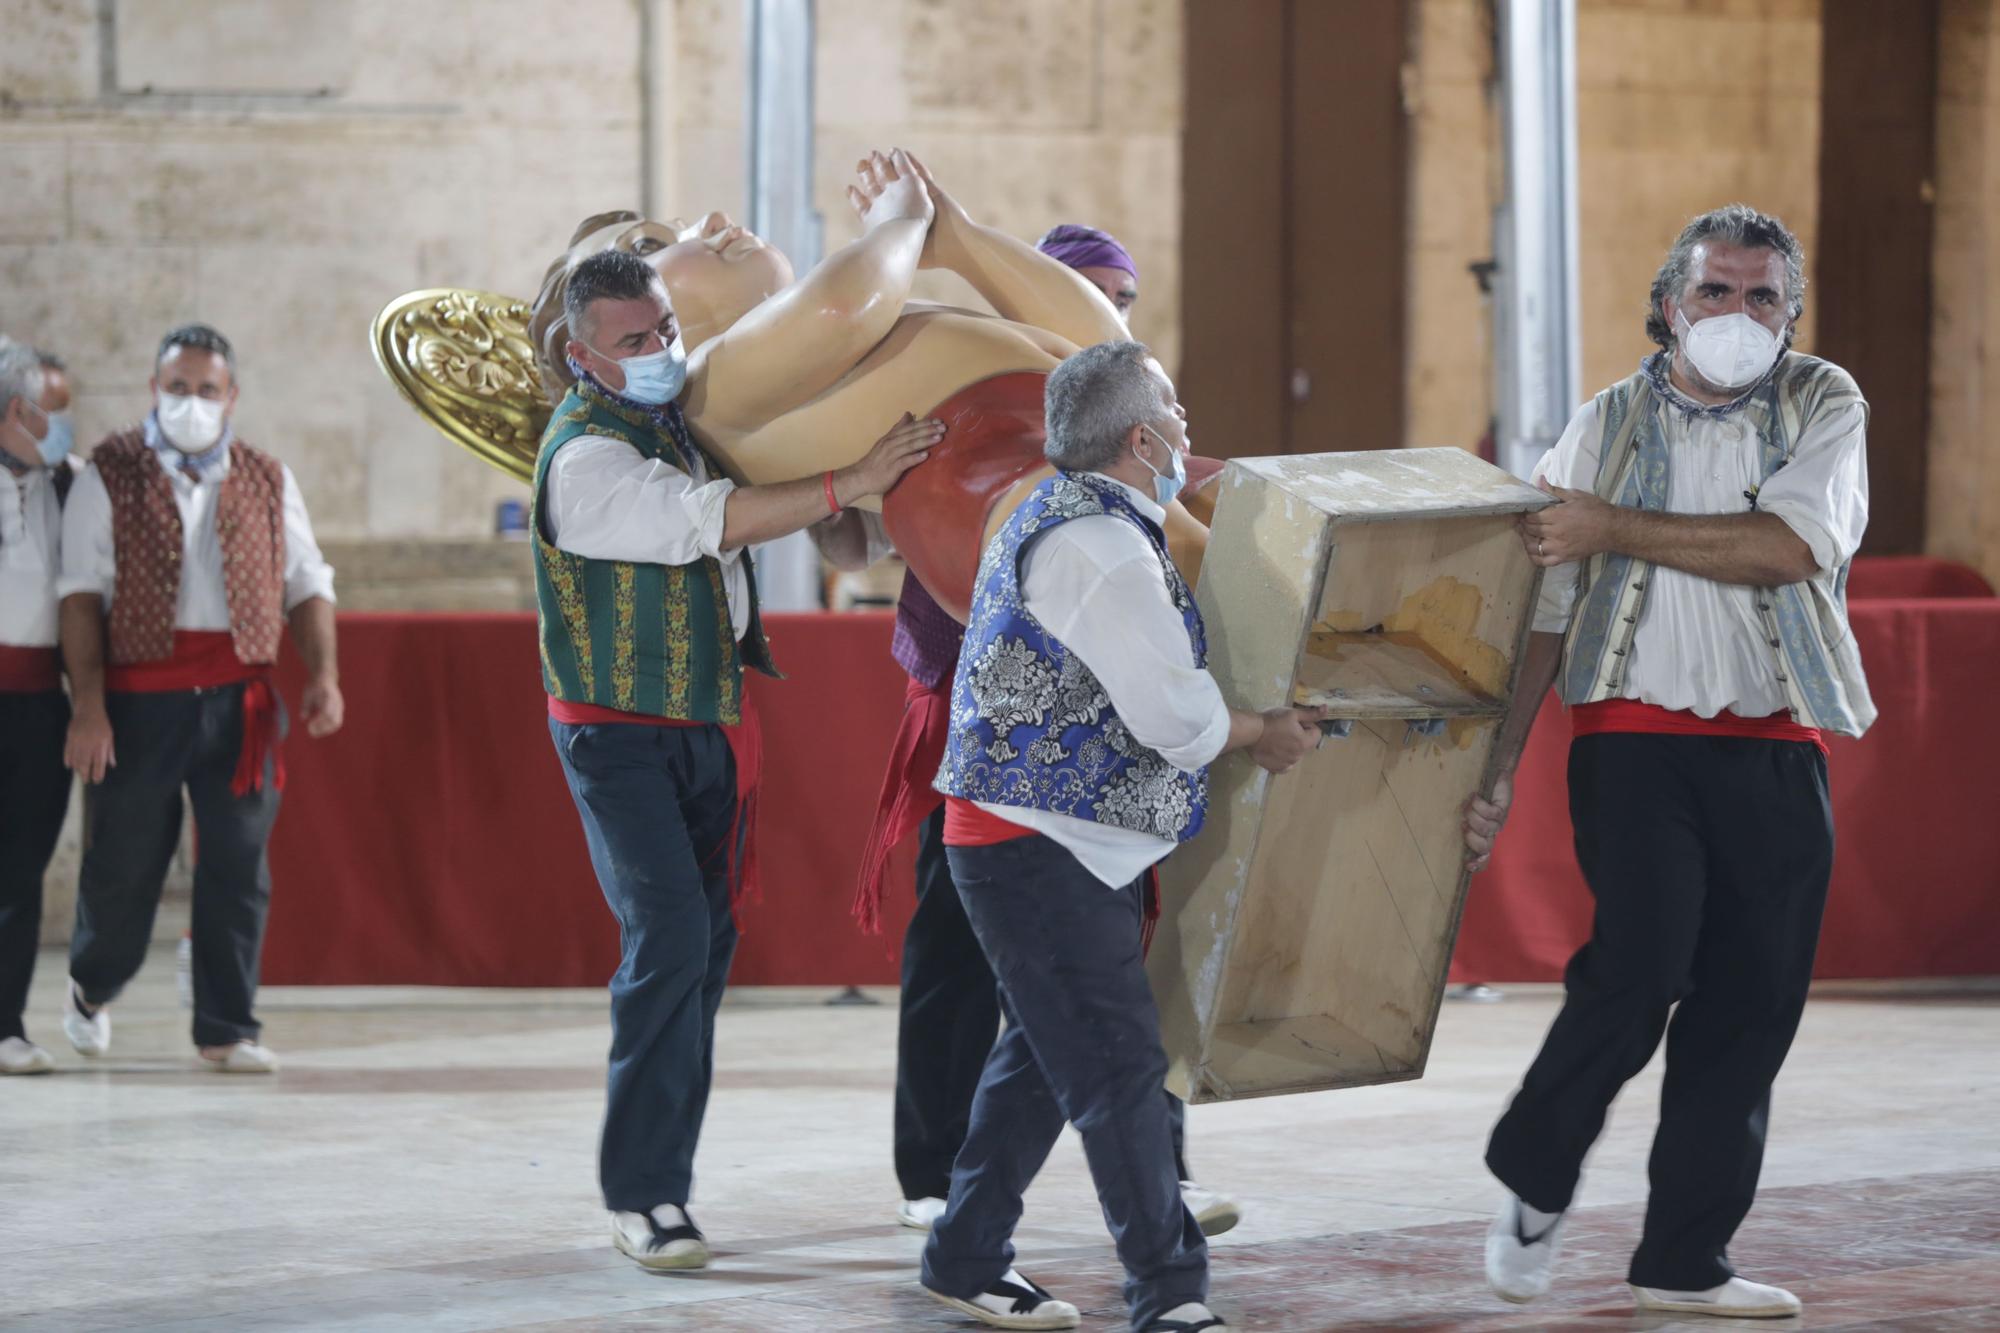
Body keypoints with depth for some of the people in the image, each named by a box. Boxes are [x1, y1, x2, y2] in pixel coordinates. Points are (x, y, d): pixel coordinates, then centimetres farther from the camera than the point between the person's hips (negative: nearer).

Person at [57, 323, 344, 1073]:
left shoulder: (267, 481, 14)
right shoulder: (110, 476, 3)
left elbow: (307, 584, 16)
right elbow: (82, 591, -3)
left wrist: (323, 674, -1)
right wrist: (88, 706, -11)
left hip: (239, 696, 2)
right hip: (141, 695, -2)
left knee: (238, 866, 0)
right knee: (126, 858, 5)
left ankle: (227, 1028, 7)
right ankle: (92, 989, 32)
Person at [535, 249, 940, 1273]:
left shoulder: (677, 410, 7)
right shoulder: (587, 454, -19)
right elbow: (715, 520, -29)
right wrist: (853, 483, -29)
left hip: (708, 725, 8)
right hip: (618, 734, -8)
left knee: (704, 946, 6)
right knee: (667, 939, -16)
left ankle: (661, 1178, 11)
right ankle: (638, 1195, -13)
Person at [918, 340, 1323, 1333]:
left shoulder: (1056, 514, 13)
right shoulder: (1103, 551, -20)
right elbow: (1174, 715, -20)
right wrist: (1265, 733, -2)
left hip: (1026, 834, 11)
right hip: (1045, 846, -11)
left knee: (1045, 1056, 17)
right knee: (1118, 1065, -8)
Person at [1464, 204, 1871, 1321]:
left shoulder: (1825, 405, 6)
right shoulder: (1611, 423, 7)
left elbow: (1792, 547, -12)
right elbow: (1544, 608, 7)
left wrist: (1619, 529, -12)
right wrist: (1499, 760, 0)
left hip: (1777, 749, 2)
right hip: (1638, 734, -2)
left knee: (1750, 1008, 2)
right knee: (1638, 966, -18)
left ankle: (1687, 1262, 12)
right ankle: (1536, 1183, 5)